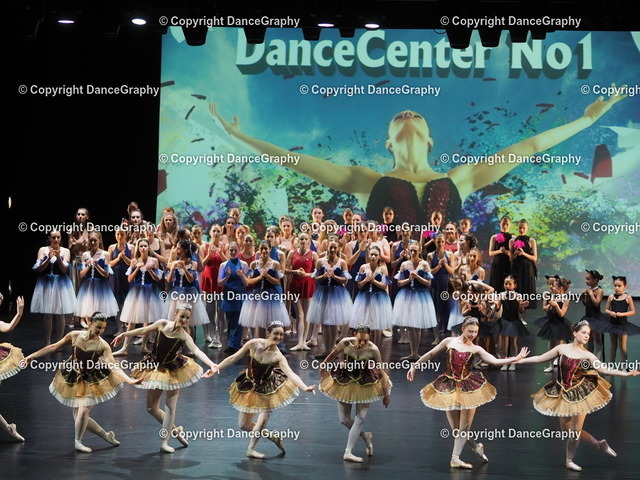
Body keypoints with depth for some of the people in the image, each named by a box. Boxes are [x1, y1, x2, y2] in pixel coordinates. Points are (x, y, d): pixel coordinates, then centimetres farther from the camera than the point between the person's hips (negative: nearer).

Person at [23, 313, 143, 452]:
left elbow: (114, 366, -27)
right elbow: (53, 347, -1)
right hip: (73, 378, 2)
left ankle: (78, 441, 10)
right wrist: (32, 356, 0)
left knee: (83, 411, -16)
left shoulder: (103, 345, -18)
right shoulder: (74, 335, -12)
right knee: (78, 416, 4)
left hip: (91, 380, -2)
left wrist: (129, 380, -43)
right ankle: (105, 435, 23)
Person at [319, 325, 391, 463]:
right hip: (344, 382, 2)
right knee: (344, 419, 5)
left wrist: (386, 394, -11)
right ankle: (366, 437, 30)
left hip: (364, 384, -1)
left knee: (360, 418, -10)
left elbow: (381, 372, -14)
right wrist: (323, 366, 11)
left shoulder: (373, 350, -23)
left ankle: (348, 452, -8)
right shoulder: (345, 343, -21)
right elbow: (333, 354, 0)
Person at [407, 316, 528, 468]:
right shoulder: (449, 341, 1)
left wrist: (516, 359, -19)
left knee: (465, 426, -3)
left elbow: (495, 361, -10)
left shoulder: (476, 349, 0)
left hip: (468, 387, 0)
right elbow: (430, 354, 10)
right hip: (449, 387, 0)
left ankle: (455, 458, 3)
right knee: (456, 428, 2)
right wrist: (415, 366, 10)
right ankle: (476, 447, 25)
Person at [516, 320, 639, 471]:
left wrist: (626, 373, -27)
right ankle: (599, 444, 26)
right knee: (567, 430, 5)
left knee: (576, 430, -1)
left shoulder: (587, 355, -6)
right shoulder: (562, 348, -4)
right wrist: (518, 360, -1)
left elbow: (604, 369, -15)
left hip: (580, 394, -1)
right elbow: (540, 358, 1)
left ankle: (570, 461, 21)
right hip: (563, 394, 1)